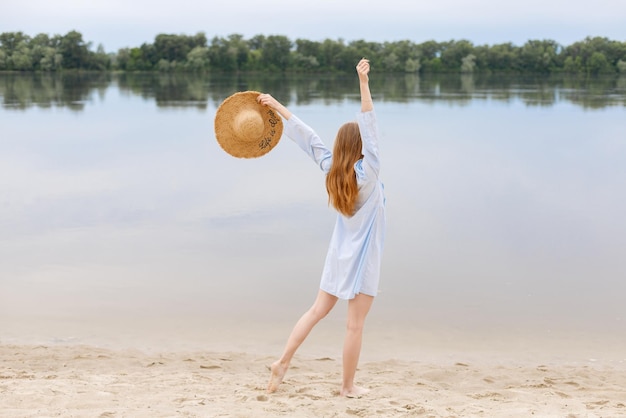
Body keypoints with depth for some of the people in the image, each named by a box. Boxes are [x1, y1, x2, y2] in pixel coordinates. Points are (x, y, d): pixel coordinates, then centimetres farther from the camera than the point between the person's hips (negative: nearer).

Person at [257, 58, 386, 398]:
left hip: (339, 254, 6)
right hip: (362, 258, -6)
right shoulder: (367, 173, -21)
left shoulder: (333, 169, -4)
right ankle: (348, 386, 13)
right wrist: (364, 84, -35)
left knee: (317, 310, 16)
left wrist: (277, 106, 7)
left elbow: (307, 136, 1)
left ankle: (283, 362, 13)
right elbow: (369, 127, -30)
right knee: (355, 324, 3)